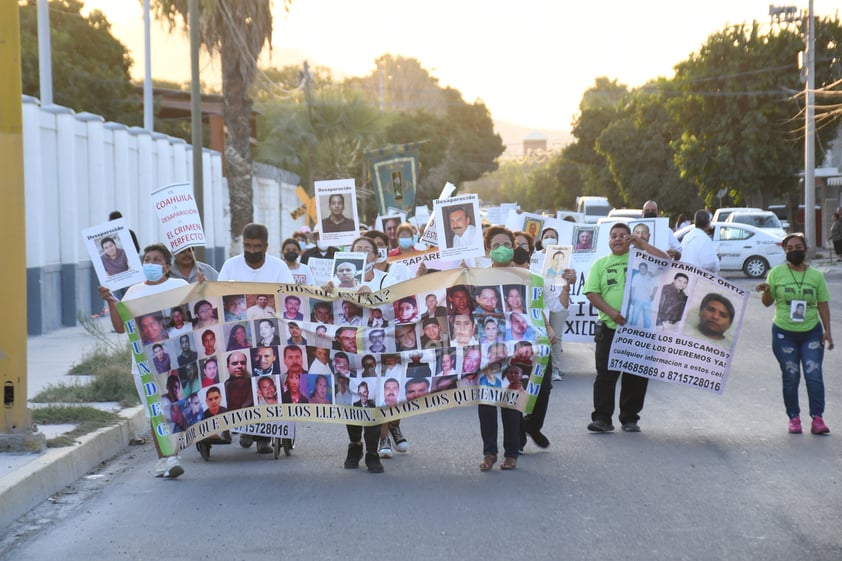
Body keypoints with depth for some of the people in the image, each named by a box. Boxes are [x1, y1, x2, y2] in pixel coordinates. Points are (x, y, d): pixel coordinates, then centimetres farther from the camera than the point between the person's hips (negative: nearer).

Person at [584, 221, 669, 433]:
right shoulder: (601, 264, 12)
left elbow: (665, 261, -4)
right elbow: (591, 293, 3)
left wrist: (642, 244, -4)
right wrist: (611, 312, -12)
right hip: (609, 327, 0)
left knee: (636, 376, 4)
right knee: (606, 374, -2)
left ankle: (630, 418, 14)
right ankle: (602, 418, 2)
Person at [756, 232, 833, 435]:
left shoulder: (816, 276, 5)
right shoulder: (776, 273, 1)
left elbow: (823, 304, 8)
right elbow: (768, 302, 4)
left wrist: (827, 330, 1)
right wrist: (766, 291, -18)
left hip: (811, 332, 1)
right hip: (784, 333, 0)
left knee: (814, 374, -7)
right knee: (790, 377, 3)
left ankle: (818, 418, -6)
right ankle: (794, 418, 11)